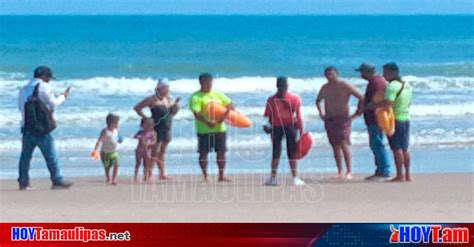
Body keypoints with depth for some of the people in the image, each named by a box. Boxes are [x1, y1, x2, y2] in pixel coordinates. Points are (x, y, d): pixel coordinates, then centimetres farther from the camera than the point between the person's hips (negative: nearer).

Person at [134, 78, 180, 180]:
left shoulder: (169, 99, 12)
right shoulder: (152, 100, -7)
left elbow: (173, 112, 21)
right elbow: (137, 108, -5)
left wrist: (176, 104, 2)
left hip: (167, 130, 6)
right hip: (157, 129, -6)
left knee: (162, 152, 12)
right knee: (155, 152, -8)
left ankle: (162, 173, 17)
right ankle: (150, 174, -3)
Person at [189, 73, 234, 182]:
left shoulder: (218, 94, 10)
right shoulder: (196, 97, -7)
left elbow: (230, 105, 7)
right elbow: (196, 114, -18)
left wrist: (224, 116, -11)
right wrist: (207, 122, -33)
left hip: (220, 128, 5)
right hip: (204, 130, -5)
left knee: (221, 152, 5)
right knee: (203, 153, 0)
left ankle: (221, 176, 14)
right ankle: (205, 176, 8)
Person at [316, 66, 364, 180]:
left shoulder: (345, 86, -5)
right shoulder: (325, 88, 12)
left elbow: (362, 98, -6)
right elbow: (318, 100, 32)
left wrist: (357, 113, -7)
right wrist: (321, 113, 20)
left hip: (342, 119, -5)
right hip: (329, 120, 5)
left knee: (344, 144, -15)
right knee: (335, 146, 3)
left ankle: (349, 171, -13)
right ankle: (340, 172, 7)